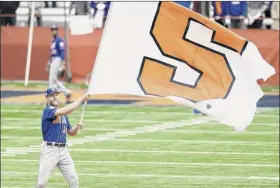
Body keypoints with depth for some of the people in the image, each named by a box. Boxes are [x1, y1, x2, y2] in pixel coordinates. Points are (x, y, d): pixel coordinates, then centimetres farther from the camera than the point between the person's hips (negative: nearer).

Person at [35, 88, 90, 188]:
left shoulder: (63, 115, 18)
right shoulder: (47, 111, -7)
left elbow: (71, 133, 22)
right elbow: (64, 111, -24)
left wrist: (77, 127, -1)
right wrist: (81, 100, -21)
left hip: (63, 150, 7)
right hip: (50, 150, -7)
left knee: (74, 180, 1)